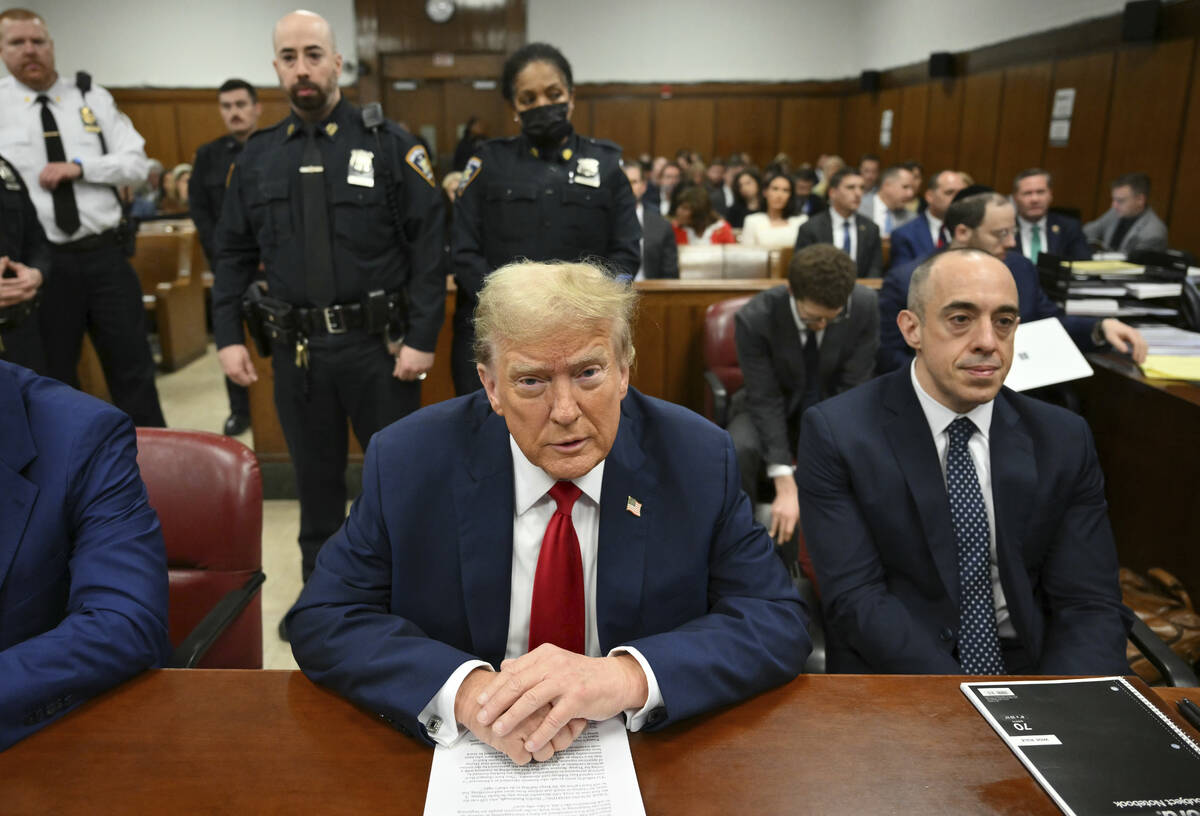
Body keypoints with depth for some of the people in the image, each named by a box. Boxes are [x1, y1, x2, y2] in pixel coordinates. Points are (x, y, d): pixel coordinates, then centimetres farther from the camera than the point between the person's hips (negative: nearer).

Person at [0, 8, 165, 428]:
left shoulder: (93, 98, 7)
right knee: (52, 378, 11)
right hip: (43, 262, -1)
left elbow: (136, 163, 2)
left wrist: (79, 167, -13)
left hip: (104, 254, 1)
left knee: (133, 368, 8)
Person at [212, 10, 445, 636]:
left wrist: (422, 338, -13)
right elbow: (234, 255, 11)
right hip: (297, 347, 3)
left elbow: (427, 246, -7)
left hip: (378, 343, -3)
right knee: (316, 476, 14)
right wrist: (227, 336, 3)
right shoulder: (258, 155, 8)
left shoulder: (388, 144, -3)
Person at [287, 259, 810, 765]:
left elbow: (778, 621, -12)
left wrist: (629, 677, -29)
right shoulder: (408, 462, -10)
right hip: (460, 756, 0)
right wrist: (465, 689, -26)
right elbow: (323, 621, -8)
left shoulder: (698, 459, -10)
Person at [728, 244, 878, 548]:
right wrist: (786, 486, -32)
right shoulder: (754, 318, -26)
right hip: (775, 411, -1)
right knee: (738, 451, -34)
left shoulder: (865, 306, -21)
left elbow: (853, 389, -17)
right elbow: (765, 400, -25)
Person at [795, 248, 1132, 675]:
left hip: (1035, 666, 4)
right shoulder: (834, 432, -10)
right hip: (892, 671, -3)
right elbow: (856, 599, -14)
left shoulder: (1065, 439, 1)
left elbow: (1089, 604, -2)